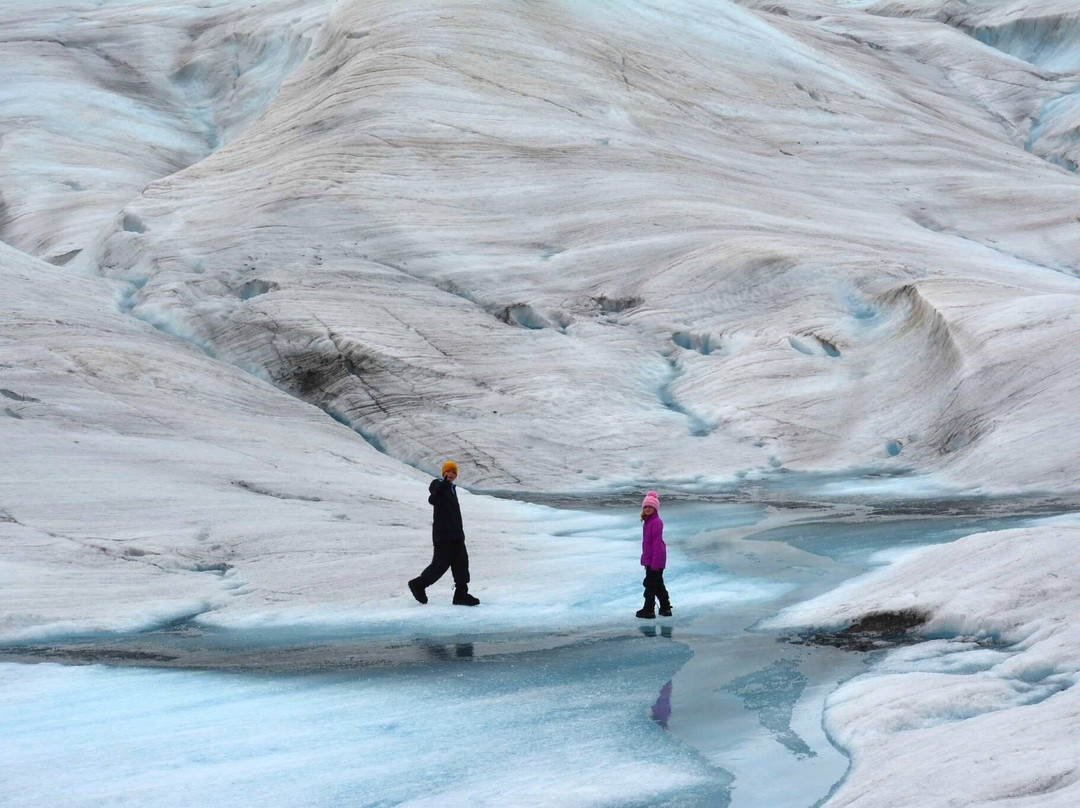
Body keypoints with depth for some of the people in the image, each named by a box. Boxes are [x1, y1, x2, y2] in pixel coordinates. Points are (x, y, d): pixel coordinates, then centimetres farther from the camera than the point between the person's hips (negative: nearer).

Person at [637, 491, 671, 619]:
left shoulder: (656, 522, -18)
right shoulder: (647, 522, 13)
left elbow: (657, 542, -21)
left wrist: (654, 562, -22)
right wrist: (646, 560, 22)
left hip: (655, 559, -10)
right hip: (649, 559, 10)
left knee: (650, 584, -3)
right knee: (658, 584, 16)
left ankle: (648, 610, 3)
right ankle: (665, 608, 24)